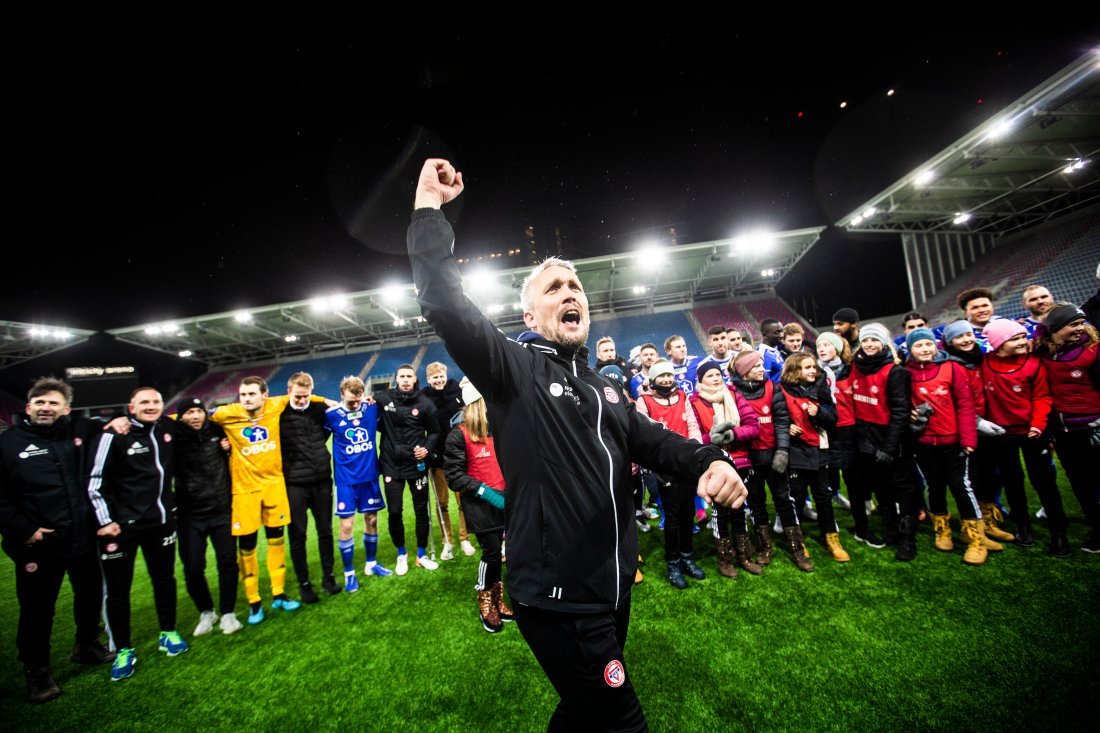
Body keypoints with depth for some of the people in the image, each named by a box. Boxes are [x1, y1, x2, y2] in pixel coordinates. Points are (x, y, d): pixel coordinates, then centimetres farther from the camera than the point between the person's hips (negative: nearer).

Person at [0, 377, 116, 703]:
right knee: (37, 610, 10)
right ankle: (36, 670, 31)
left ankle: (86, 645, 42)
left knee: (90, 596, 19)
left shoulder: (80, 430, -1)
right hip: (37, 543, -3)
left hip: (84, 538, 3)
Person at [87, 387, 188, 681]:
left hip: (161, 521, 4)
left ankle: (168, 633, 32)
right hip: (122, 524, -4)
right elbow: (96, 482, -9)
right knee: (117, 588, 6)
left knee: (164, 579, 15)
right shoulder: (116, 435, -12)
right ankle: (123, 650, 23)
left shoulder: (167, 427, 0)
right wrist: (105, 520, -11)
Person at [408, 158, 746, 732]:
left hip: (613, 587, 8)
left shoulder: (602, 388, 12)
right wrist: (429, 208, -21)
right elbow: (446, 306, -23)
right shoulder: (514, 369, -11)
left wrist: (709, 461, -10)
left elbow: (652, 440, 9)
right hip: (557, 596, -7)